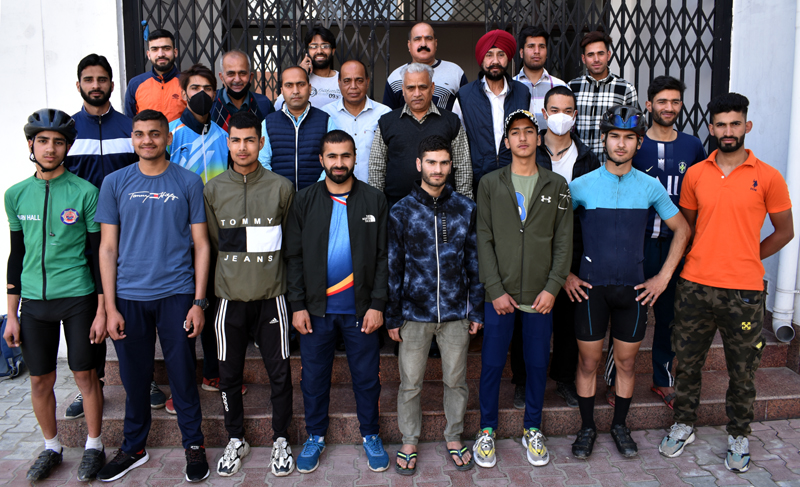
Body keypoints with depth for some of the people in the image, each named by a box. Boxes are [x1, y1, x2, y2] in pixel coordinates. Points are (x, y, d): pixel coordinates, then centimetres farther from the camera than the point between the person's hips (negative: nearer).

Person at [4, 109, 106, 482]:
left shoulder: (85, 192, -6)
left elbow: (100, 253, -3)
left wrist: (102, 311, -6)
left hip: (78, 298, -3)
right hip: (34, 301, 3)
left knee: (85, 375, 5)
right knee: (40, 380, 11)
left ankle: (94, 446, 23)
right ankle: (51, 447, 30)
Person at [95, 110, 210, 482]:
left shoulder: (188, 182, 1)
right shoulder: (115, 183, 4)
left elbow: (200, 245, 2)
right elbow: (108, 247, 4)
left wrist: (199, 302, -4)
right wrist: (110, 307, -2)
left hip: (175, 295, -1)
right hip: (129, 297, 1)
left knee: (183, 375, 6)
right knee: (134, 377, 11)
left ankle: (193, 445, 23)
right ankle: (133, 448, 29)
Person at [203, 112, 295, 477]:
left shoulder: (281, 188, -1)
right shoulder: (212, 190, 2)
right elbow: (212, 242, 9)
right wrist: (236, 268, 5)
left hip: (271, 296, -1)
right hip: (230, 296, 1)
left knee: (280, 372, 6)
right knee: (229, 374, 10)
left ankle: (280, 440, 25)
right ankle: (235, 440, 30)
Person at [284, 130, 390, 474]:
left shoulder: (374, 200, -1)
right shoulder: (305, 200, 1)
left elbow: (384, 256, -1)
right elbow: (294, 257, 1)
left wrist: (377, 304, -7)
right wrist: (297, 305, -5)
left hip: (360, 309, 0)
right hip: (316, 308, 1)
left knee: (367, 376, 10)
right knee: (314, 376, 12)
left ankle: (370, 435, 30)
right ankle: (315, 436, 31)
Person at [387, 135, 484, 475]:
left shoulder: (466, 208, 1)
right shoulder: (401, 211, -2)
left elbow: (475, 262, 5)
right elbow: (393, 268, 0)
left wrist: (477, 310, 4)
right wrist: (392, 317, -1)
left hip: (456, 313, 1)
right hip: (415, 313, -1)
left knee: (456, 380, 12)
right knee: (410, 383, 8)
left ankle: (454, 438, 32)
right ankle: (409, 443, 27)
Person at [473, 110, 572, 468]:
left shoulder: (557, 185, 6)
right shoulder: (490, 184, 3)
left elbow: (563, 241, 3)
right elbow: (484, 240, -2)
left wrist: (553, 287, -7)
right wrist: (495, 289, -9)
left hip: (540, 296, 1)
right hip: (499, 294, -1)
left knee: (537, 364, 10)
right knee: (492, 364, 6)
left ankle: (533, 430, 29)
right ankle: (487, 430, 24)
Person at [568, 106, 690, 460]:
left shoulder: (650, 187, 1)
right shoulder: (581, 185, -4)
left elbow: (681, 230, 10)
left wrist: (663, 278, 3)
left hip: (634, 289, 2)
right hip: (591, 288, -1)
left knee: (626, 360, 11)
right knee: (588, 361, 7)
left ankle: (620, 425, 30)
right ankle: (587, 428, 23)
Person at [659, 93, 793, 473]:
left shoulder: (767, 177, -2)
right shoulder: (695, 174, 5)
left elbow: (784, 231, 6)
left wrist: (746, 258, 2)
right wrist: (706, 259, 6)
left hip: (744, 291, -2)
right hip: (695, 285, 2)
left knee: (742, 370, 9)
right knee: (687, 362, 12)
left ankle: (739, 437, 28)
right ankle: (683, 426, 30)